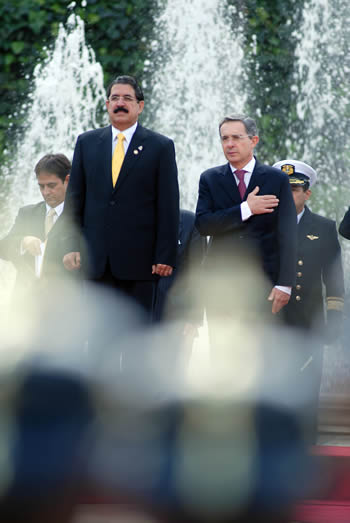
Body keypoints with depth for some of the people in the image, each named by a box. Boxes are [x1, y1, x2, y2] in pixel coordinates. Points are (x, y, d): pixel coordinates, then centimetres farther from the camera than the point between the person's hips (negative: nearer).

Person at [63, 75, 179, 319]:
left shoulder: (161, 147, 2)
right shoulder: (87, 142, 11)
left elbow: (168, 206, -1)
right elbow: (74, 198, 11)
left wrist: (165, 256, -7)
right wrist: (71, 246, 2)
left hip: (139, 261, -2)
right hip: (95, 260, 3)